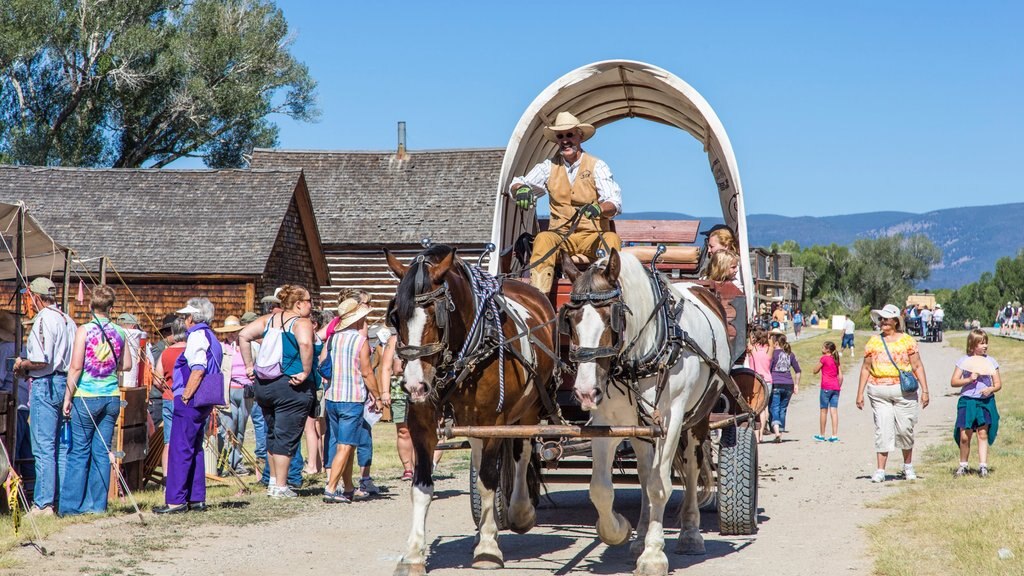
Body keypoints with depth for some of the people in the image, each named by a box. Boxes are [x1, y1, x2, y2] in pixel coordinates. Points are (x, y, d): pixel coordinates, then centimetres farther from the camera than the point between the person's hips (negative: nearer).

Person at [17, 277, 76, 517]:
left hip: (45, 385, -8)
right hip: (65, 383, 8)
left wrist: (21, 365, -2)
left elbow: (41, 361, -22)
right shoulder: (68, 321, 12)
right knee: (62, 446, 10)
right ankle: (64, 499, 12)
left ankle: (43, 503, -7)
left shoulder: (43, 320, -13)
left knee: (43, 447, -6)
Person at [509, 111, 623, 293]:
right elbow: (517, 183, 4)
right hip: (560, 236, 1)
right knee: (543, 239, -31)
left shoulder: (597, 166, 3)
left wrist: (599, 208, -33)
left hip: (592, 236, -1)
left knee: (611, 239, -32)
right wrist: (521, 189, -23)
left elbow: (615, 203, -8)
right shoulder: (549, 166, 11)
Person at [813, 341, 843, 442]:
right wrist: (839, 387, 15)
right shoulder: (836, 359, 11)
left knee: (824, 411, 4)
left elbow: (815, 371, 1)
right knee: (834, 411, 3)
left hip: (826, 387, -5)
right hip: (836, 387, 5)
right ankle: (835, 435, -1)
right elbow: (840, 376, 9)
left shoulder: (824, 358, -6)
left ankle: (822, 435, 11)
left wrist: (819, 361, 9)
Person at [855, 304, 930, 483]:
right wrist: (860, 393, 9)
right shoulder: (873, 342, 10)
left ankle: (908, 467, 22)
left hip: (903, 390, -1)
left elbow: (917, 366, 3)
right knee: (882, 430, -4)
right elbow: (866, 368, 13)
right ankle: (880, 470, -2)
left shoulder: (907, 340, 4)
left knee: (904, 429, 2)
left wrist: (924, 391, -4)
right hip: (878, 392, 1)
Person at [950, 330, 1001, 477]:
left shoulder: (991, 361, 7)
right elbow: (953, 382, 1)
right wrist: (969, 379, -13)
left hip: (986, 402, 1)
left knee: (983, 433, -6)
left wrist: (991, 389, -13)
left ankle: (983, 466, -5)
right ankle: (963, 466, 15)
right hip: (967, 401, -1)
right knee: (964, 436, -1)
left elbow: (998, 384, 8)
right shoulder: (964, 361, 3)